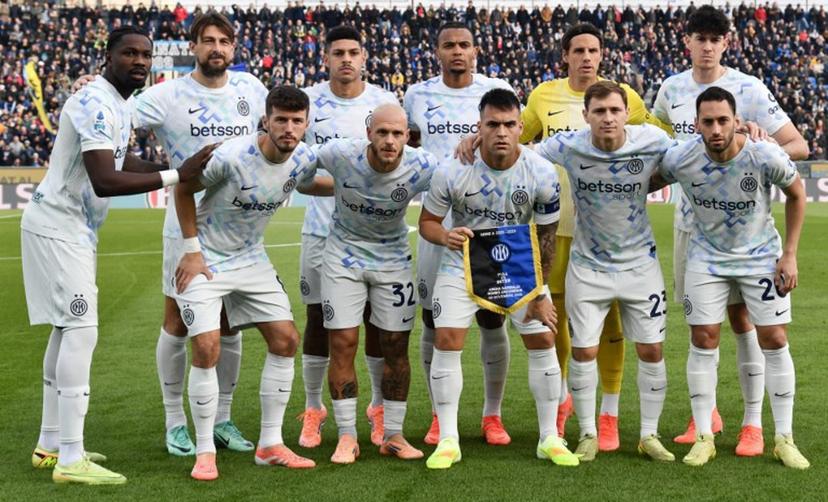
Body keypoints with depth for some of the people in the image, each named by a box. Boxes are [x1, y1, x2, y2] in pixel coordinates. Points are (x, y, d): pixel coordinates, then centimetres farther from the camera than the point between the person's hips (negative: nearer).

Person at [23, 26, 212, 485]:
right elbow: (105, 181, -30)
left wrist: (183, 169, 13)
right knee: (81, 330, -13)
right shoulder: (96, 104, -22)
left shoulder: (121, 103, 10)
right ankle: (70, 460, -12)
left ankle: (51, 444, 23)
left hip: (75, 228, 11)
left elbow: (119, 161, 23)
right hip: (58, 226, -11)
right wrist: (175, 176, -29)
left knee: (67, 327, 14)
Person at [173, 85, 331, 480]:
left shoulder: (305, 159, -9)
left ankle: (270, 445, 13)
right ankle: (205, 452, -1)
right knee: (207, 349, -15)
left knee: (286, 340, 1)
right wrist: (191, 249, -12)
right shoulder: (231, 156, -26)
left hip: (252, 259, 6)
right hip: (205, 260, -6)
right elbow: (183, 190, -11)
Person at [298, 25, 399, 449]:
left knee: (378, 319, 5)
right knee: (318, 319, 4)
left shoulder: (385, 102, 1)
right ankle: (312, 410, 17)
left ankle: (380, 408, 19)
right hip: (322, 228, 0)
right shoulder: (307, 101, -1)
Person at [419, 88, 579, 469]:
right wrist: (445, 236, -33)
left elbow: (546, 236, -6)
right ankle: (448, 441, 0)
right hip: (463, 265, -1)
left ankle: (549, 438, 13)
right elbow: (427, 221, -9)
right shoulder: (452, 171, -20)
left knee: (543, 341, -2)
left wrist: (539, 294, -4)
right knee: (447, 341, -12)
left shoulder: (542, 174, -17)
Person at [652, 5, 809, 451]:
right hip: (690, 218, 4)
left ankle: (753, 423, 4)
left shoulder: (748, 90, -8)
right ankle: (706, 413, 23)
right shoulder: (671, 89, 5)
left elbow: (798, 147, -10)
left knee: (741, 316, -4)